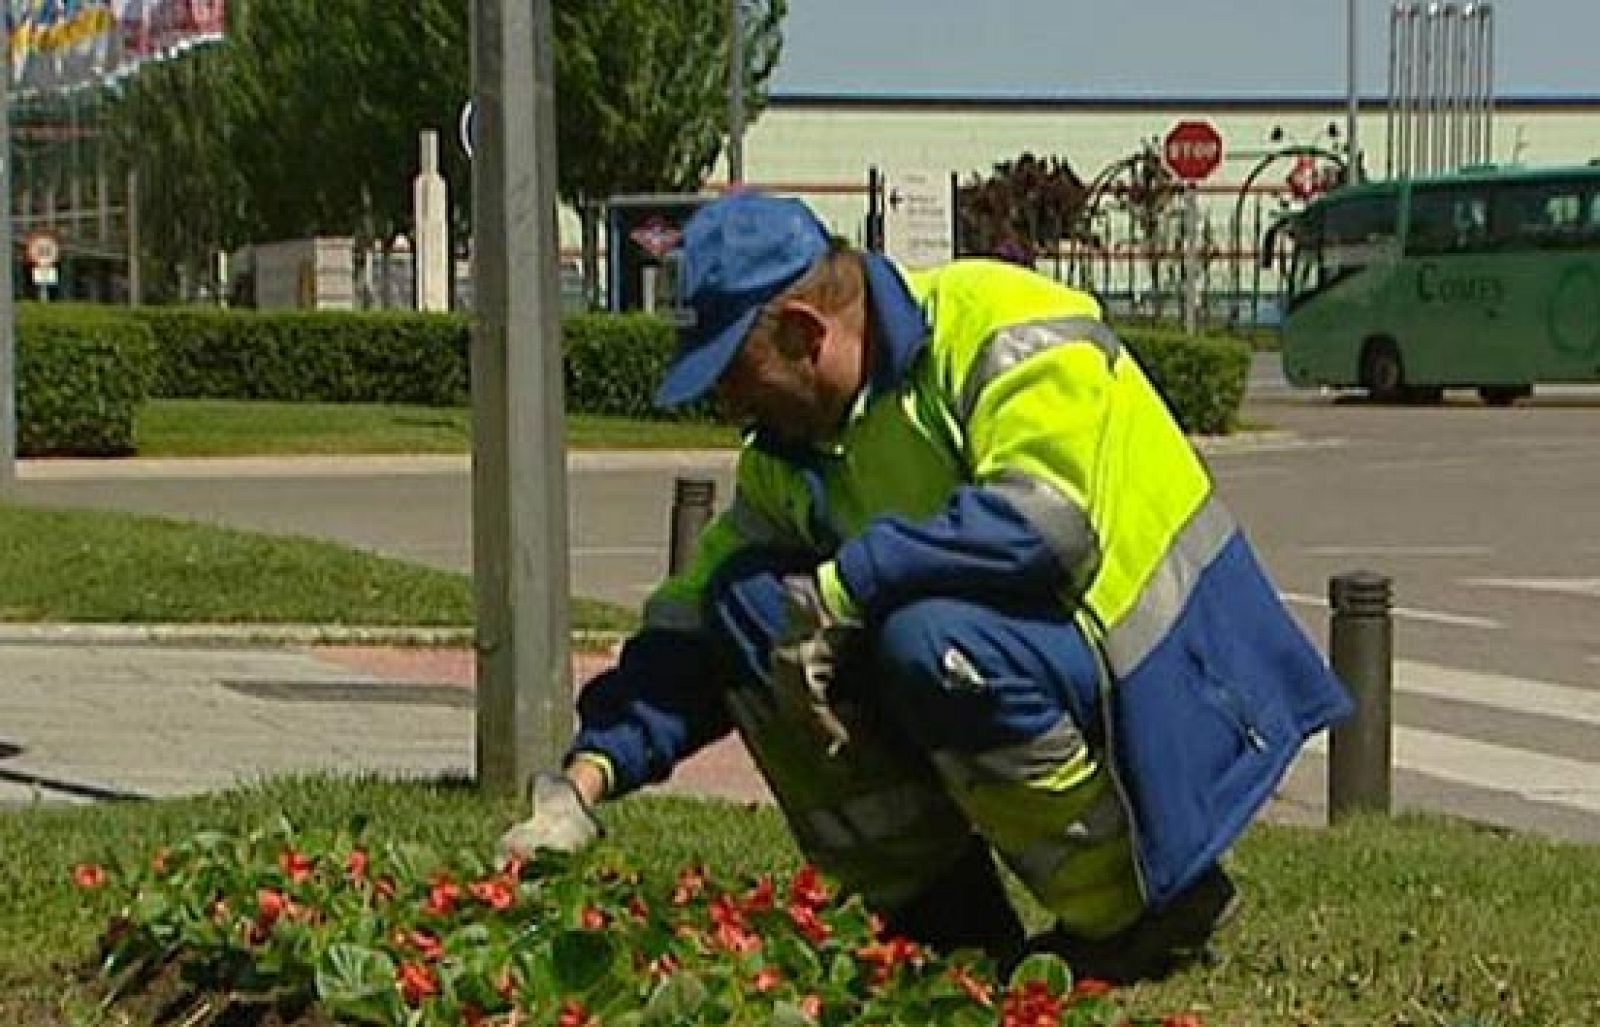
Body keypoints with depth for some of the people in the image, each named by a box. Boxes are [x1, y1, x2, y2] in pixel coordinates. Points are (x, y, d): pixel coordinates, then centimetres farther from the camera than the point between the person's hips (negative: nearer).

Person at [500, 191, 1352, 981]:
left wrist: (840, 590, -29)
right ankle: (944, 916, -1)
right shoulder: (788, 451, 7)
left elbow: (1048, 520, -32)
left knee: (932, 641, -35)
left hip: (1152, 692, -8)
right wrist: (587, 777, -7)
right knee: (747, 608, -5)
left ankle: (1142, 910, -15)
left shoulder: (1003, 332, -17)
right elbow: (692, 618, 5)